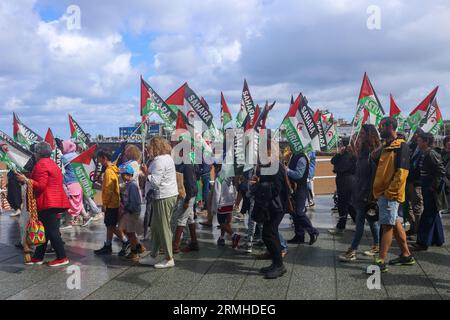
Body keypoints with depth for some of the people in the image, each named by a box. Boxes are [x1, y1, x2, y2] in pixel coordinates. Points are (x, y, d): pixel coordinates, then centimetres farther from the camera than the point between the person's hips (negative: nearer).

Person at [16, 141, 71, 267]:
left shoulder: (41, 164, -11)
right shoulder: (51, 163, 20)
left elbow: (40, 185, -19)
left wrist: (26, 180, -11)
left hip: (47, 203, -10)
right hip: (54, 201, 10)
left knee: (52, 230, -7)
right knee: (45, 230, 13)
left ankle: (62, 258, -4)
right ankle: (38, 257, 19)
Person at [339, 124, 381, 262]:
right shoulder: (364, 150, 12)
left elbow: (375, 174, -20)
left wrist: (369, 195, -22)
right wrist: (357, 191, 15)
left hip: (367, 193, -9)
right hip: (361, 191, 9)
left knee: (360, 221, -6)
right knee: (371, 219, 15)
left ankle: (352, 251, -3)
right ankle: (377, 246, 25)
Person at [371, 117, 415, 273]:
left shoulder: (401, 146, -11)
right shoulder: (385, 147, 16)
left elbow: (402, 171, -18)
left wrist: (391, 192, -20)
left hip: (390, 194, -9)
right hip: (382, 193, 9)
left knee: (387, 226, -7)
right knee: (395, 224, 14)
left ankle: (381, 262, -6)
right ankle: (406, 255, 25)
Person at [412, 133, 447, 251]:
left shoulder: (431, 154, -17)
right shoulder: (426, 154, 12)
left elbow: (441, 171, -22)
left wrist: (434, 186, -19)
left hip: (432, 189, -10)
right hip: (428, 189, 10)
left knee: (428, 215, -5)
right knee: (434, 214, 17)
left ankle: (423, 242, -1)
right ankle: (438, 240, 29)